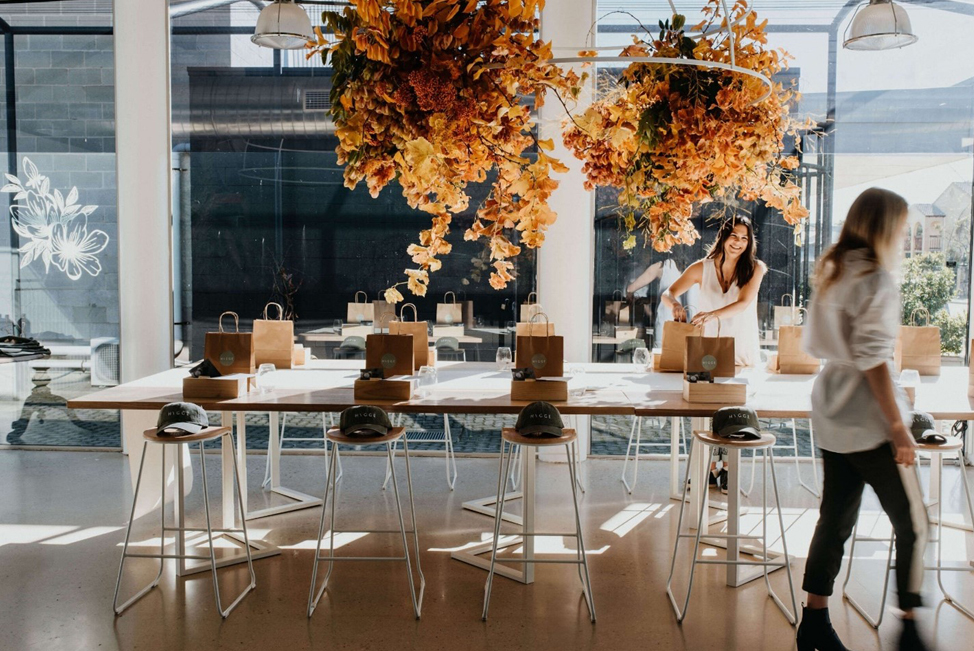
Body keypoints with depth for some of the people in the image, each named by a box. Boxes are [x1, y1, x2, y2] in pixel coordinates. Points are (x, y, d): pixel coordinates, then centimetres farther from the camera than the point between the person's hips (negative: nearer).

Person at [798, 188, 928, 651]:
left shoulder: (830, 275, 10)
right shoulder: (877, 280, -14)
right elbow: (873, 359, -19)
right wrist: (897, 425, -17)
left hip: (833, 419, 8)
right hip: (867, 421, -8)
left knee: (835, 519, 13)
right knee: (912, 524, 5)